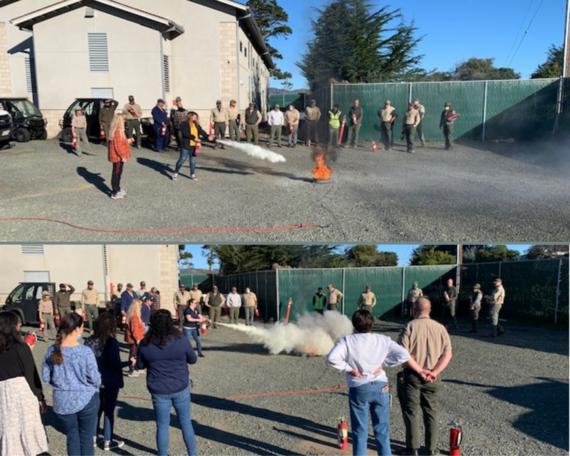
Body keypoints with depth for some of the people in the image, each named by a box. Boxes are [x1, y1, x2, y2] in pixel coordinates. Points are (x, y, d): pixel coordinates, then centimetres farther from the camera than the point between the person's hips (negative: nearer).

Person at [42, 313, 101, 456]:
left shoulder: (52, 350, -7)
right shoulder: (85, 351, -20)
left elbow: (46, 377, 2)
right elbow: (94, 378, -14)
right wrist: (98, 384, 9)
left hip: (62, 401, 3)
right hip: (86, 400, -3)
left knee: (72, 437, 18)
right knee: (86, 438, 12)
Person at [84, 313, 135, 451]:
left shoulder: (90, 341, -3)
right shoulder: (111, 342, -20)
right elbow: (116, 364, -21)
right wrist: (130, 362, -6)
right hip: (110, 382, -5)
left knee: (96, 409, 19)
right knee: (109, 411, 6)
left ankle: (93, 437, 29)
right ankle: (107, 442, 14)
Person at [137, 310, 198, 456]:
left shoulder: (146, 344, -13)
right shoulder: (181, 340, -17)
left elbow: (140, 365, 2)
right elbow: (193, 360, -2)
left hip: (159, 391, 0)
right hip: (181, 389, 0)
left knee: (162, 426, 15)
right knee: (186, 422, 17)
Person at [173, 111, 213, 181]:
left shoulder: (196, 125, 12)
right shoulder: (184, 124, -8)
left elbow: (201, 131, 0)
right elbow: (186, 133, -20)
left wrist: (207, 136, -16)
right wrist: (194, 138, -24)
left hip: (194, 146, 6)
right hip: (185, 145, -6)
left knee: (193, 160, 10)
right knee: (182, 159, 0)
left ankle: (192, 174, 20)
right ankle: (175, 173, 13)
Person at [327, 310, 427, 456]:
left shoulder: (348, 341, -9)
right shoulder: (383, 340, -2)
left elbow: (332, 358, -22)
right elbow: (403, 355, -11)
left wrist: (348, 368, -11)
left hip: (358, 389, -2)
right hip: (380, 387, 2)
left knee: (360, 431, 10)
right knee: (382, 430, 14)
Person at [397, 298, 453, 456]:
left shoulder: (409, 327, -11)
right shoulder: (440, 328, -1)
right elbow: (448, 354, -5)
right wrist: (434, 372, -9)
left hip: (411, 376, -3)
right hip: (432, 378, 3)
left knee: (411, 412, 9)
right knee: (431, 412, 16)